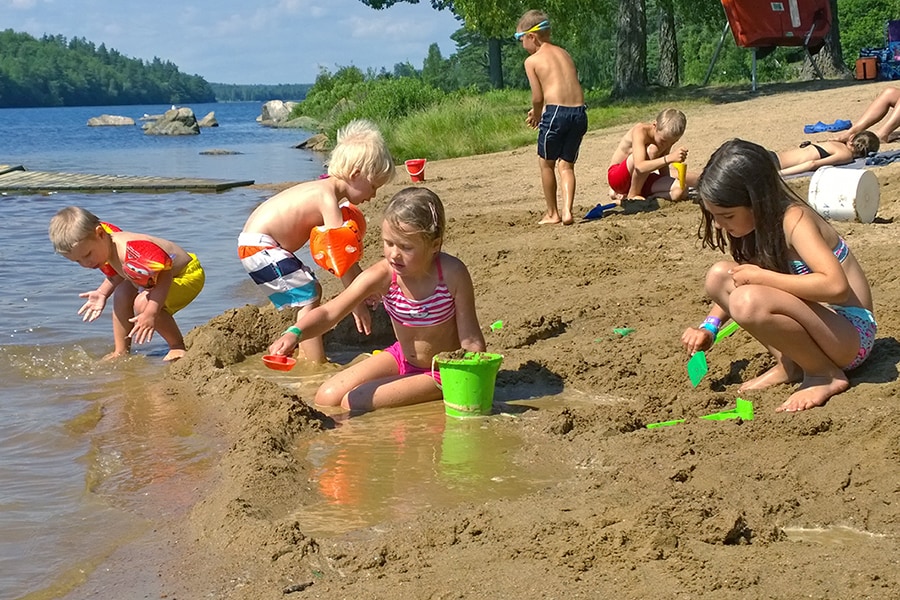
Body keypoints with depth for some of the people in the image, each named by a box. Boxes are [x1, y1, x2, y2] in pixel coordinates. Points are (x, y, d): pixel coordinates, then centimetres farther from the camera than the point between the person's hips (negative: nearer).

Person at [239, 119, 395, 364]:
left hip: (260, 245, 11)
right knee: (307, 297, -14)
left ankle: (307, 357, 23)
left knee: (313, 290, 16)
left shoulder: (325, 189, 10)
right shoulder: (327, 197, -21)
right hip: (258, 246, -11)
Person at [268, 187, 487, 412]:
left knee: (353, 404, -17)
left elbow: (471, 339, -19)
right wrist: (294, 333, -48)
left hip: (442, 370, -5)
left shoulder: (451, 274, -27)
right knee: (327, 398, -4)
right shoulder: (381, 276, -21)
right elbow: (329, 312, -29)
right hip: (402, 357, 5)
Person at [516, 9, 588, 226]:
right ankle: (567, 211, -1)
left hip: (556, 112, -5)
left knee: (546, 163, 14)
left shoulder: (532, 61, 1)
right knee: (566, 165, 14)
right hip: (579, 111, 5)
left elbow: (538, 97, -2)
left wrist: (536, 114, 18)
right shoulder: (564, 54, 19)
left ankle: (552, 213, 21)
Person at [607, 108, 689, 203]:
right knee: (651, 150, -34)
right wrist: (669, 158, -52)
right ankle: (632, 195, -18)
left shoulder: (667, 138, -5)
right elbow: (639, 167, -42)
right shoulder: (640, 131, -26)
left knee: (681, 190, -20)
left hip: (641, 180, 8)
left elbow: (664, 172, 1)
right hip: (617, 177, -8)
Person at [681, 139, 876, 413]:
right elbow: (741, 281, 18)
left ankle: (826, 374, -11)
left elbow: (836, 286, -36)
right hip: (812, 323, 9)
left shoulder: (795, 219, -22)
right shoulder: (760, 224, 3)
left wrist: (760, 277, -28)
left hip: (851, 334, -9)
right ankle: (788, 365, 1)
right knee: (719, 276, 0)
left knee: (749, 301, -33)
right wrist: (709, 327, 2)